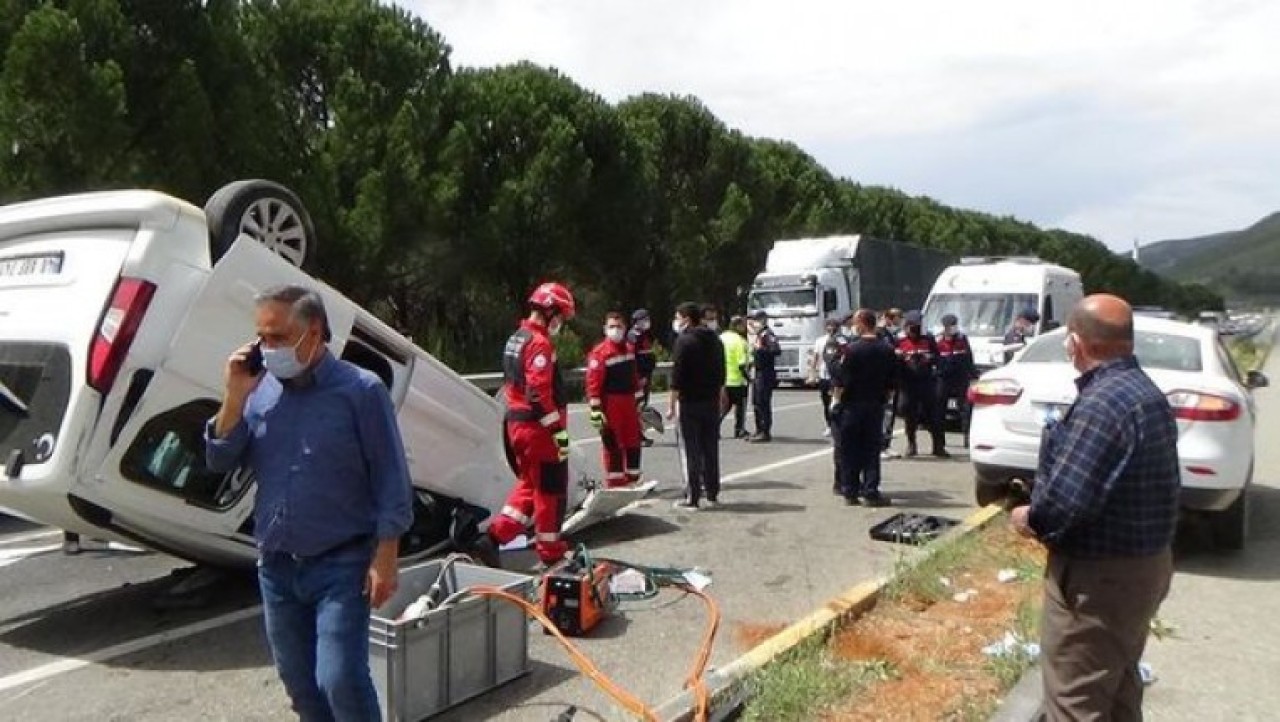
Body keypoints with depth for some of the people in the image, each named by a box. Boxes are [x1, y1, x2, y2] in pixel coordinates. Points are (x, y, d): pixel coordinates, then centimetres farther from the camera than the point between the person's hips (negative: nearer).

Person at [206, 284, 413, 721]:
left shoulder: (360, 390, -10)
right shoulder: (260, 391, 4)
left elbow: (391, 481, -10)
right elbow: (220, 461, 4)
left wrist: (384, 559, -13)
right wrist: (235, 396, -9)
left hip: (341, 565, -6)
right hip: (276, 566, 6)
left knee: (341, 680, -11)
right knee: (299, 683, 17)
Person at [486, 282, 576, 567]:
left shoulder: (515, 339, 14)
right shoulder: (539, 343, -17)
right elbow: (540, 393, -24)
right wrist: (559, 429, -21)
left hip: (516, 423, 9)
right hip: (539, 427, -9)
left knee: (529, 483, 19)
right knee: (551, 489, 2)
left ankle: (497, 534, 13)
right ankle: (550, 551, 12)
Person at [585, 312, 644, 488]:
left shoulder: (629, 349, 12)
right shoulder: (599, 353, -12)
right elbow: (593, 383, -16)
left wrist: (639, 401, 19)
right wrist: (596, 412, -19)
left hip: (628, 402, 7)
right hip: (610, 404, -7)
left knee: (633, 442, 12)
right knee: (613, 444, -1)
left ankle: (633, 479, 26)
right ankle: (614, 484, 8)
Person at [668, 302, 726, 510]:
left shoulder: (684, 340, -11)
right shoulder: (714, 339, 12)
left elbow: (677, 375, -15)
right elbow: (721, 372, 17)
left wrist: (672, 405, -12)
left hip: (689, 401, -7)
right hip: (711, 402, 7)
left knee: (690, 450, -2)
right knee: (710, 448, 13)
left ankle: (692, 498, 0)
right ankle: (712, 494, 19)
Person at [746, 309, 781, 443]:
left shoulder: (768, 335, -13)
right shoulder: (759, 335, 17)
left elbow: (777, 350, -26)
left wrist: (760, 349, -29)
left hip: (765, 375, -10)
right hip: (757, 374, 10)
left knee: (763, 403, -8)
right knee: (756, 403, 14)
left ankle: (765, 433, -4)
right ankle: (759, 430, 22)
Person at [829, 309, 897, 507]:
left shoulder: (852, 348, -13)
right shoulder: (887, 350, 2)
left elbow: (841, 380, -13)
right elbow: (891, 381, 7)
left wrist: (836, 399, -2)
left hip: (851, 404, -4)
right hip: (876, 406, 4)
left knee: (849, 449, 5)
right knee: (872, 449, 7)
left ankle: (850, 492, 7)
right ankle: (870, 492, 4)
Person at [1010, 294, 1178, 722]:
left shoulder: (1102, 403, -24)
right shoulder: (1146, 391, 8)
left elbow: (1067, 500, -30)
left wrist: (1031, 519, -10)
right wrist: (1042, 514, 8)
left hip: (1098, 577, -10)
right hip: (1143, 563, 10)